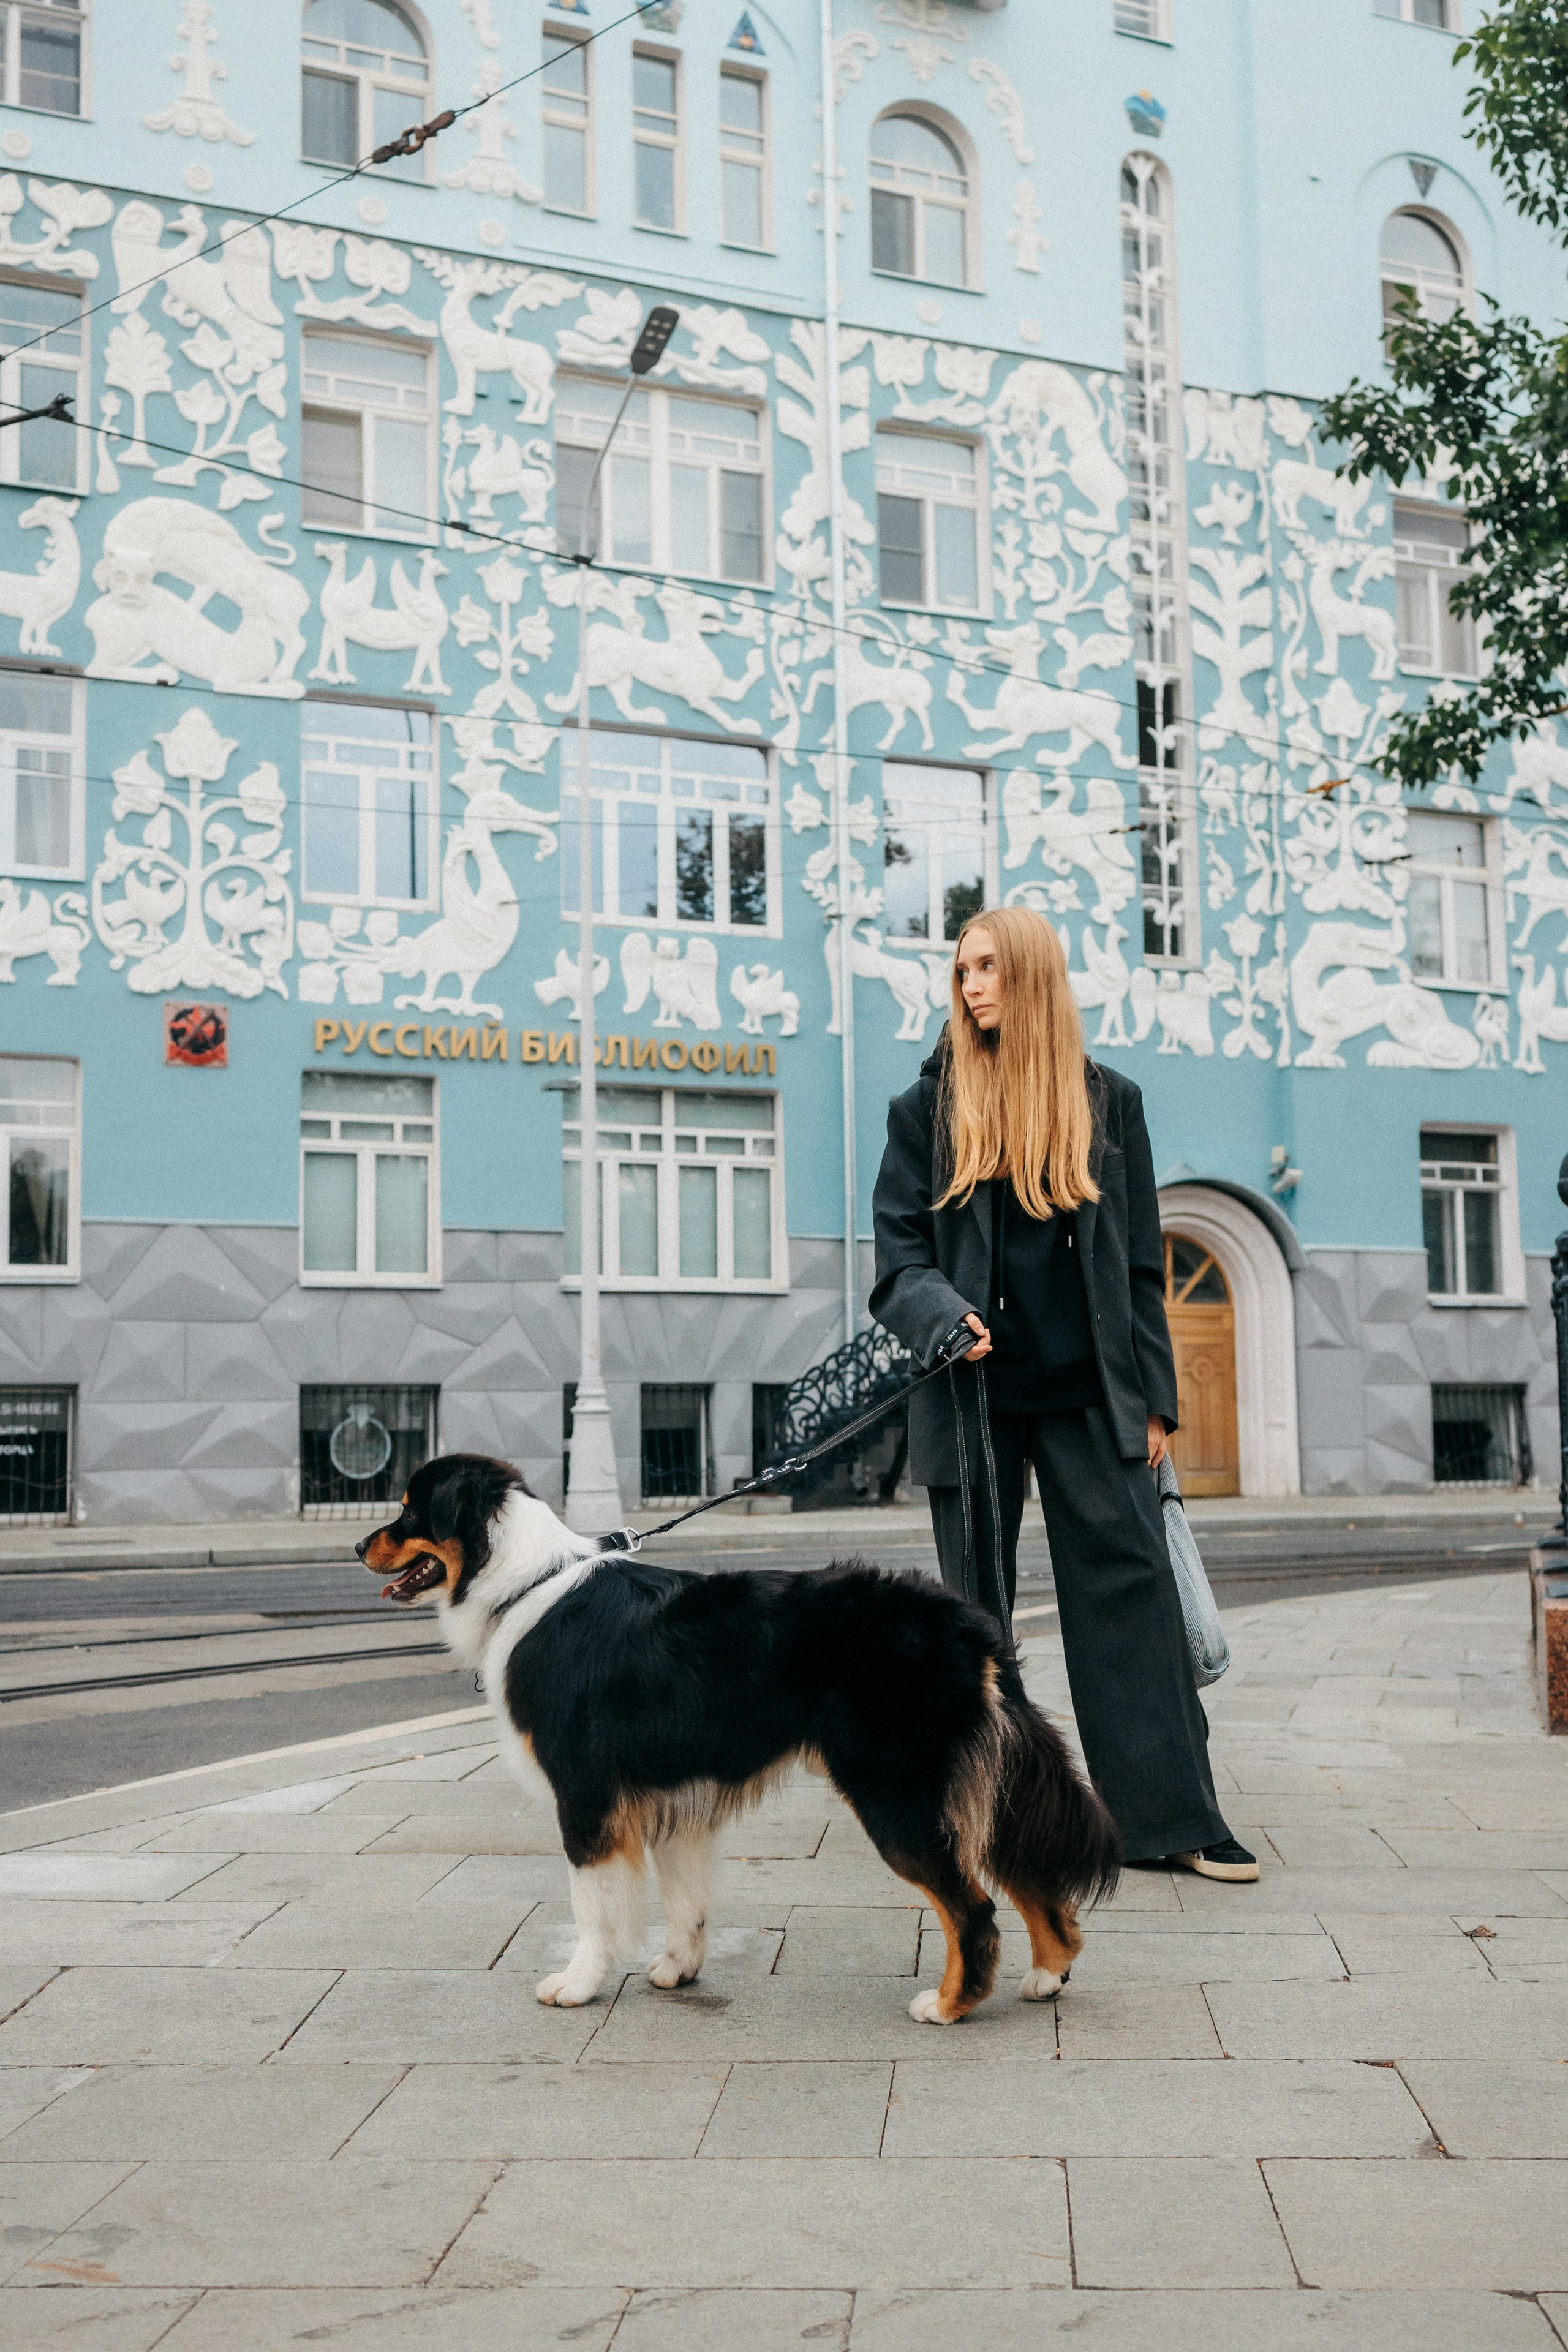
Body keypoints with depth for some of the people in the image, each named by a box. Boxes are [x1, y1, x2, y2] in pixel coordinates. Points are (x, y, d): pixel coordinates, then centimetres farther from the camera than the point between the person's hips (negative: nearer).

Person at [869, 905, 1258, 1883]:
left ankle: (1172, 1816, 1)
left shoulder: (1108, 1101, 7)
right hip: (976, 1396, 0)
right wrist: (943, 1317, -20)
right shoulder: (930, 1107, 5)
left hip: (1088, 1392, 0)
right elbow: (900, 1253, 2)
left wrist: (1153, 1397, 4)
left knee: (1131, 1580, -4)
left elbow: (1140, 1260, 8)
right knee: (978, 1600, 6)